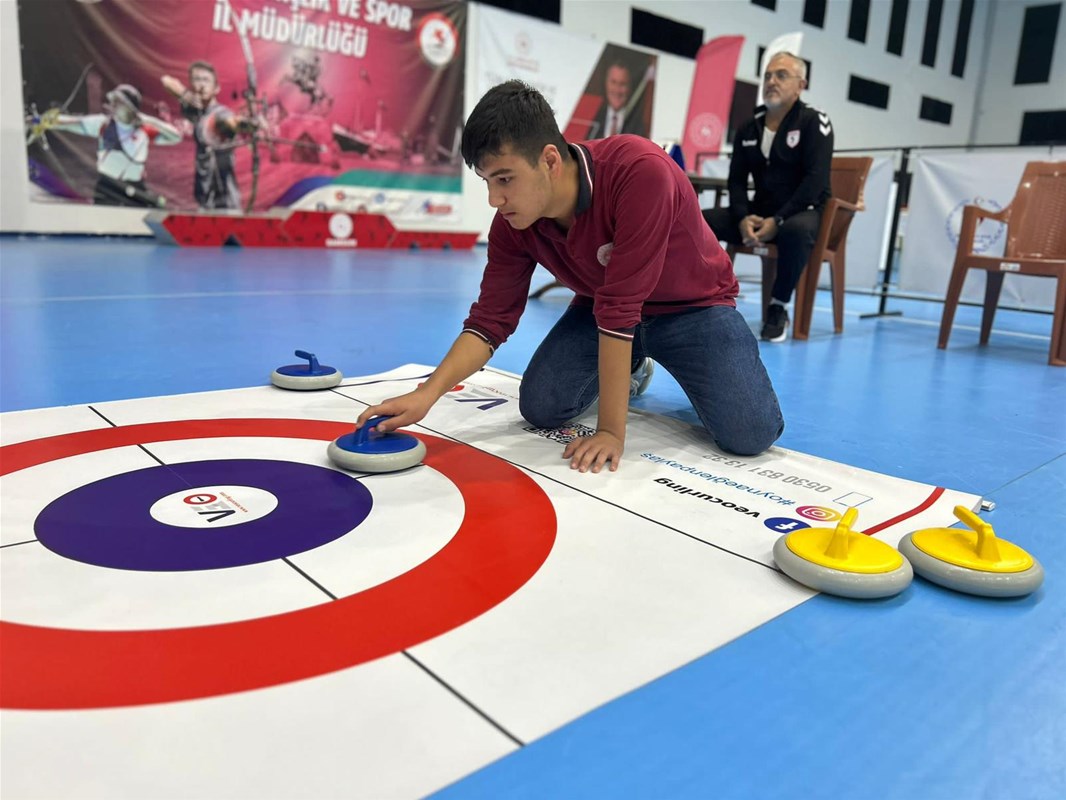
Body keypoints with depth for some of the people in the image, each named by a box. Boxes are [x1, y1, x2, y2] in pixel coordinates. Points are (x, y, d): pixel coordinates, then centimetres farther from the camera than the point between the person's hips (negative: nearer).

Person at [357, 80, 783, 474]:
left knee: (750, 433, -21)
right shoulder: (513, 223, -18)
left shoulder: (640, 171, -37)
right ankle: (630, 367, 21)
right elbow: (490, 320, -12)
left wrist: (611, 430, -32)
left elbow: (619, 311, -37)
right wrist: (427, 394, -27)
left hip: (692, 305, -4)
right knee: (540, 408, -9)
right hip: (602, 305, 5)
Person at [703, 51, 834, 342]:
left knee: (796, 231, -41)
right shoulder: (748, 128, 9)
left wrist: (778, 220, -25)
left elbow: (815, 180, -16)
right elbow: (737, 180, 5)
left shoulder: (814, 121, -6)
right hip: (759, 212, 5)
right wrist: (743, 218, -15)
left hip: (803, 212, -5)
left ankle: (778, 307, -20)